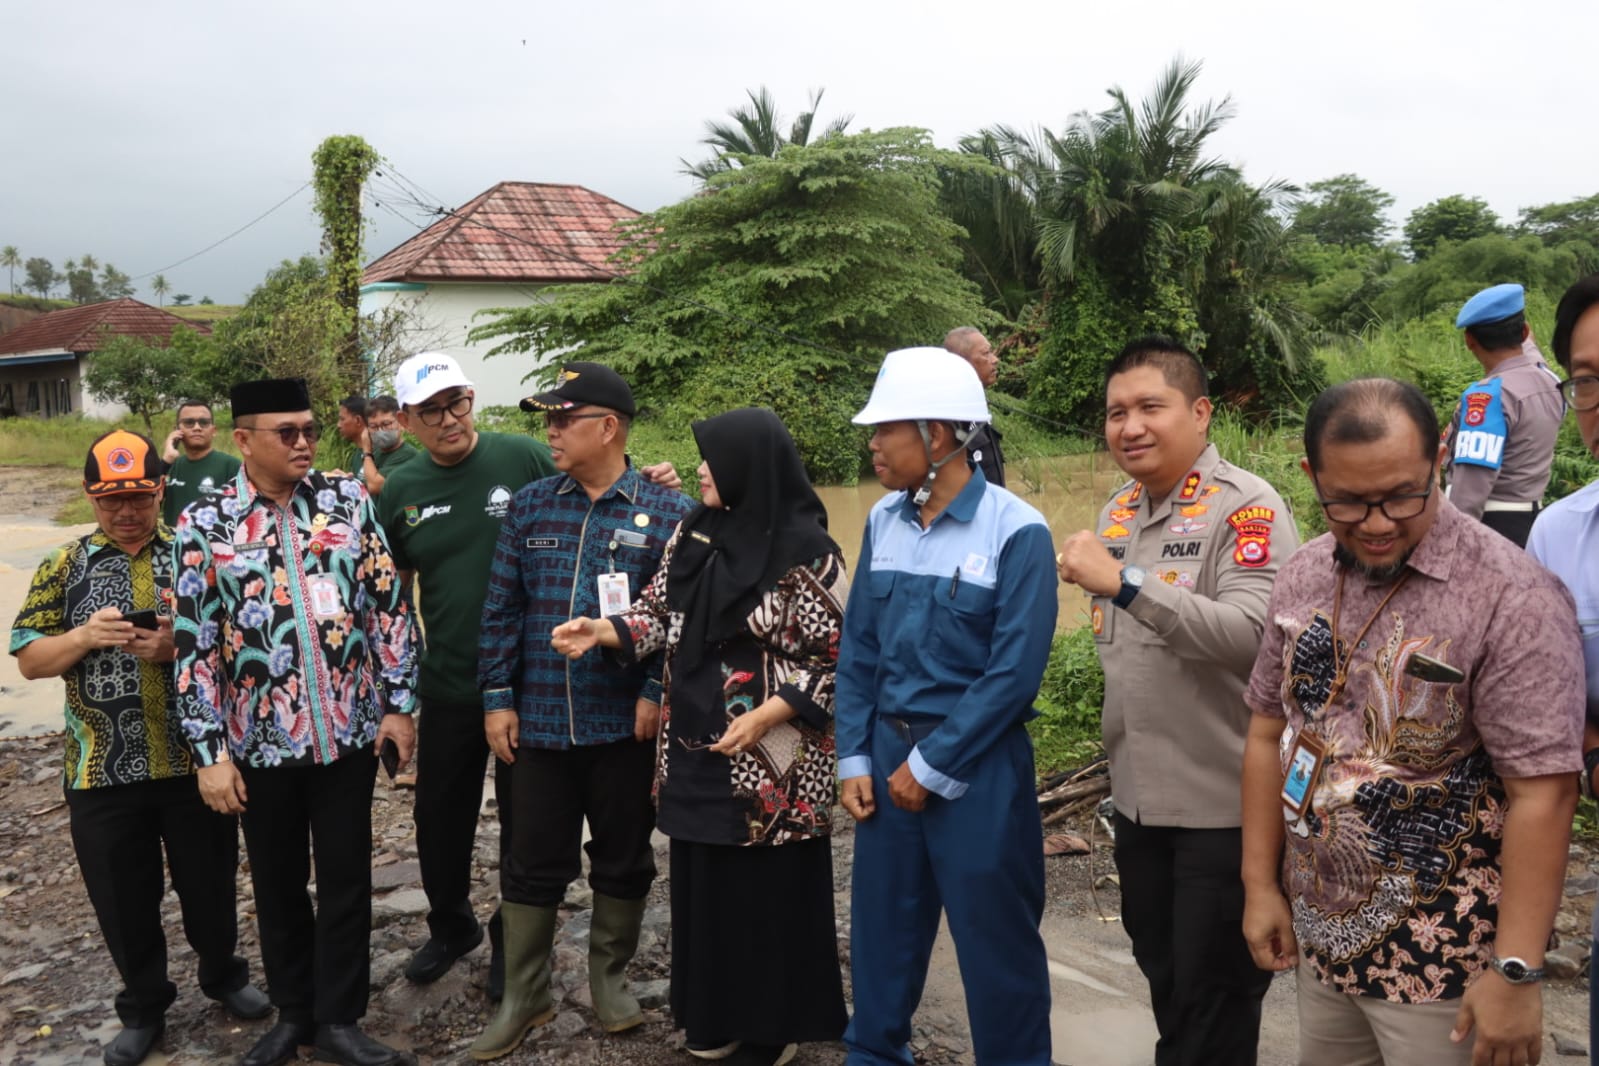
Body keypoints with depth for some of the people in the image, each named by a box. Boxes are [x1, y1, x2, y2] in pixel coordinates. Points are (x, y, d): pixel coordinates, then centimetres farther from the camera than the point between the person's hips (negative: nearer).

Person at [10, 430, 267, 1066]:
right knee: (123, 899, 13)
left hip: (194, 762, -1)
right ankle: (143, 1006, 32)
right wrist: (83, 636, -18)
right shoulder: (64, 568, 3)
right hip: (102, 772, 1)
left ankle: (223, 976, 38)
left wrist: (181, 646, -20)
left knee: (209, 883, 14)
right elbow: (29, 660, 1)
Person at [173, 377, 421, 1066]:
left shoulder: (348, 500, 0)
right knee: (278, 883, 15)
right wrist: (209, 751, -6)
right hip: (261, 739, 0)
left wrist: (398, 703, -1)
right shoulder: (204, 523, -4)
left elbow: (389, 603, 2)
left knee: (346, 879, 8)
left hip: (348, 728, 0)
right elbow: (194, 643, -4)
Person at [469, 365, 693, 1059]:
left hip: (626, 723, -2)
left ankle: (609, 977, 33)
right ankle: (522, 996, 25)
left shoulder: (667, 512, -4)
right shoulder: (529, 506, 5)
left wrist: (656, 691, -12)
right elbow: (502, 609, 5)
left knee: (623, 858, 13)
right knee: (533, 863, 10)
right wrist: (497, 696, 1)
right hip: (539, 721, 2)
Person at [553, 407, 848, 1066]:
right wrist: (603, 630, -3)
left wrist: (768, 715, -20)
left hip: (770, 757, -6)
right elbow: (664, 614, 12)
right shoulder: (695, 534, 5)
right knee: (703, 880, 15)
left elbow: (834, 657, -13)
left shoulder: (805, 552, -15)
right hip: (695, 745, 6)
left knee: (768, 888, 5)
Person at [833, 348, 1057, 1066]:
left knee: (995, 940, 8)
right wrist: (854, 758, 2)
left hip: (977, 764, -5)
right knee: (881, 924, 16)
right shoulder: (883, 521, 4)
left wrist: (930, 765, -13)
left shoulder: (1016, 532, -14)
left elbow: (1014, 672, -16)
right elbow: (858, 648, 8)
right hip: (886, 750, 5)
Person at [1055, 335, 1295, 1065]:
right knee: (1162, 973, 23)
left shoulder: (1246, 508, -17)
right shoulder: (1118, 510, 7)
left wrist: (1124, 583, -36)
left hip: (1225, 803, -7)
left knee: (1215, 993, 9)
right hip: (1136, 796, 7)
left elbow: (1253, 635, -32)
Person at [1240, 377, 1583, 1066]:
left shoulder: (1511, 598, -18)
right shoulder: (1303, 579, 1)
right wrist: (1260, 884, 6)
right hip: (1321, 935, 6)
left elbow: (1542, 793, -18)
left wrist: (1516, 972, -18)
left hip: (1443, 958, -5)